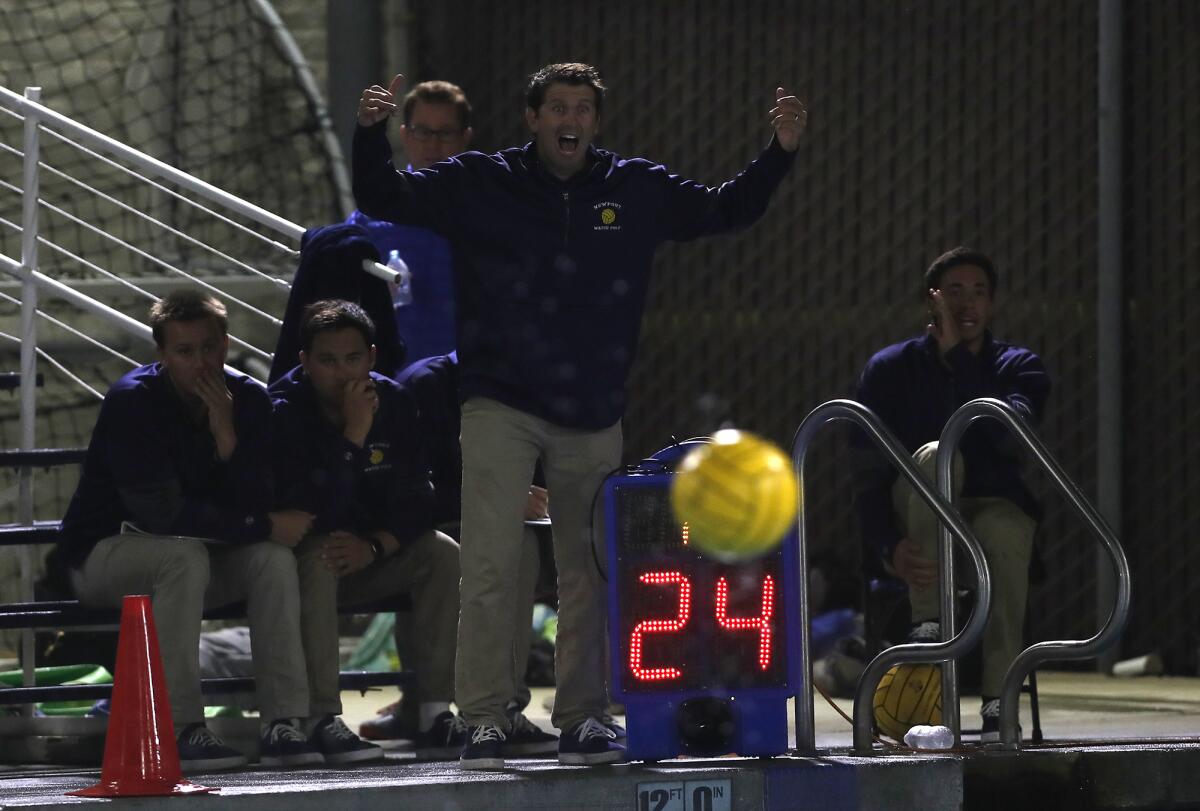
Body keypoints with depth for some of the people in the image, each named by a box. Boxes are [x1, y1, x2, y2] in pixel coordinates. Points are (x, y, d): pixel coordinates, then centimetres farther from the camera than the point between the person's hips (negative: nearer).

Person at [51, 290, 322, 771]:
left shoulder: (248, 399, -4)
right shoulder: (131, 401, -19)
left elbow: (257, 505, -12)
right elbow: (159, 513, -25)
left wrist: (226, 436, -27)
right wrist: (262, 527, -22)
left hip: (194, 554, 5)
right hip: (104, 555, -5)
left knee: (273, 557, -23)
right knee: (185, 556, -35)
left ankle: (283, 724, -27)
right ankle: (181, 730, -36)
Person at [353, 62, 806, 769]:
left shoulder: (637, 191, 8)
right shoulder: (480, 184, 2)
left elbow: (726, 211, 19)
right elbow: (386, 199, 1)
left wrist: (780, 153, 7)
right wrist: (372, 134, -17)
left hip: (592, 417, 3)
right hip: (501, 407, -3)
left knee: (589, 571, 7)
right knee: (491, 565, -10)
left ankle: (582, 720, 16)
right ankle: (486, 721, -5)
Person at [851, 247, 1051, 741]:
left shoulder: (1019, 367, 5)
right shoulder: (890, 370, 4)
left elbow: (1008, 434, -19)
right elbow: (869, 475, -4)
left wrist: (958, 354, -17)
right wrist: (891, 546, -22)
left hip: (997, 506, 0)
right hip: (919, 519, 0)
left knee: (1004, 533, -38)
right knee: (935, 455, -34)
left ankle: (999, 700, -43)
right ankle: (928, 623, -39)